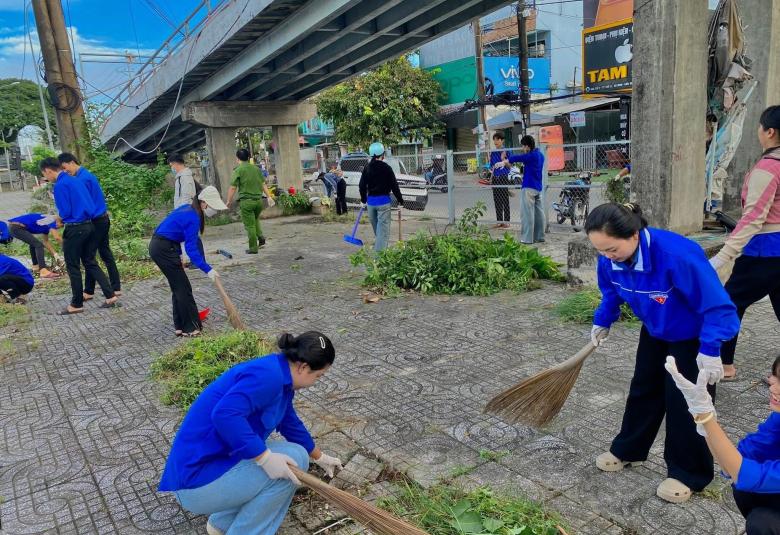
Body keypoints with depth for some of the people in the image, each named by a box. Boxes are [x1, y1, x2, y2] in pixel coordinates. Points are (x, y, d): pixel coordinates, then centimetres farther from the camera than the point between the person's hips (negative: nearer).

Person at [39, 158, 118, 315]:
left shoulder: (59, 186, -14)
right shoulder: (77, 180, 12)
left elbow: (65, 212, -16)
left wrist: (59, 219, 7)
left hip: (75, 229, -8)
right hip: (89, 225, 8)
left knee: (73, 268, 4)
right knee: (91, 263, 14)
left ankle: (77, 304, 12)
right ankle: (110, 295, 8)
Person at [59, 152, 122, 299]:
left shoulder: (82, 178, -17)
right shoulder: (87, 174, 13)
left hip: (95, 222, -9)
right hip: (103, 219, 9)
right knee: (106, 254, 11)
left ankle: (89, 292, 9)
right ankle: (116, 288, 13)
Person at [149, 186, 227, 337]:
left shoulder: (188, 210, 9)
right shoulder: (193, 218, -20)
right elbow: (191, 248, -22)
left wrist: (178, 256, 19)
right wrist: (207, 269, -22)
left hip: (159, 246, 10)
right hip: (164, 249, -10)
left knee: (178, 287, 15)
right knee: (183, 287, -2)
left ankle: (180, 325, 23)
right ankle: (189, 327, 6)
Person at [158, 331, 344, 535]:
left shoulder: (280, 377, 9)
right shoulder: (269, 374, -21)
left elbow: (291, 424, 25)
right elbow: (225, 414, -35)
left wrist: (320, 457, 37)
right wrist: (265, 458, -29)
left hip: (211, 465, 10)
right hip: (199, 480, -10)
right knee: (294, 458, -11)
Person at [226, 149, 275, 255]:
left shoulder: (238, 170, -7)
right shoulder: (256, 168, 8)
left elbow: (233, 188, -8)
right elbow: (263, 184, 9)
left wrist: (229, 201, 1)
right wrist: (269, 196, 14)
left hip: (246, 201, -5)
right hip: (259, 200, 5)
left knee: (250, 225, 2)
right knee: (255, 220, 27)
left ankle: (253, 248, 6)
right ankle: (260, 237, 11)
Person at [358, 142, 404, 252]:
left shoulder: (367, 168, 5)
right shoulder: (386, 168, -10)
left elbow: (362, 185, 8)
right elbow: (394, 186, -9)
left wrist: (363, 200, 20)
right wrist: (400, 201, 0)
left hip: (370, 201, 5)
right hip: (383, 201, -5)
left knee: (375, 226, 19)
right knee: (383, 227, -4)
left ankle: (379, 246, 33)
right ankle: (380, 250, -10)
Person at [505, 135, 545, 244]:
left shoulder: (531, 156, -14)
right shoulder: (540, 155, 14)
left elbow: (517, 158, -10)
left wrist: (506, 161, 6)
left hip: (529, 187, -9)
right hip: (538, 187, 9)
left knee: (527, 213, -7)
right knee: (538, 212, 10)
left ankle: (527, 238, -7)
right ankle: (539, 237, 14)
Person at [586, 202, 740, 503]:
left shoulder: (677, 255, -42)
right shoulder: (611, 258, -21)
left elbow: (716, 304, -32)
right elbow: (611, 292, 4)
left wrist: (710, 350, -31)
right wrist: (602, 322, 8)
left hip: (693, 336, -6)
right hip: (655, 331, 6)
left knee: (683, 400, 1)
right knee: (643, 389, 16)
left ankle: (689, 473, 20)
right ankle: (629, 450, 34)